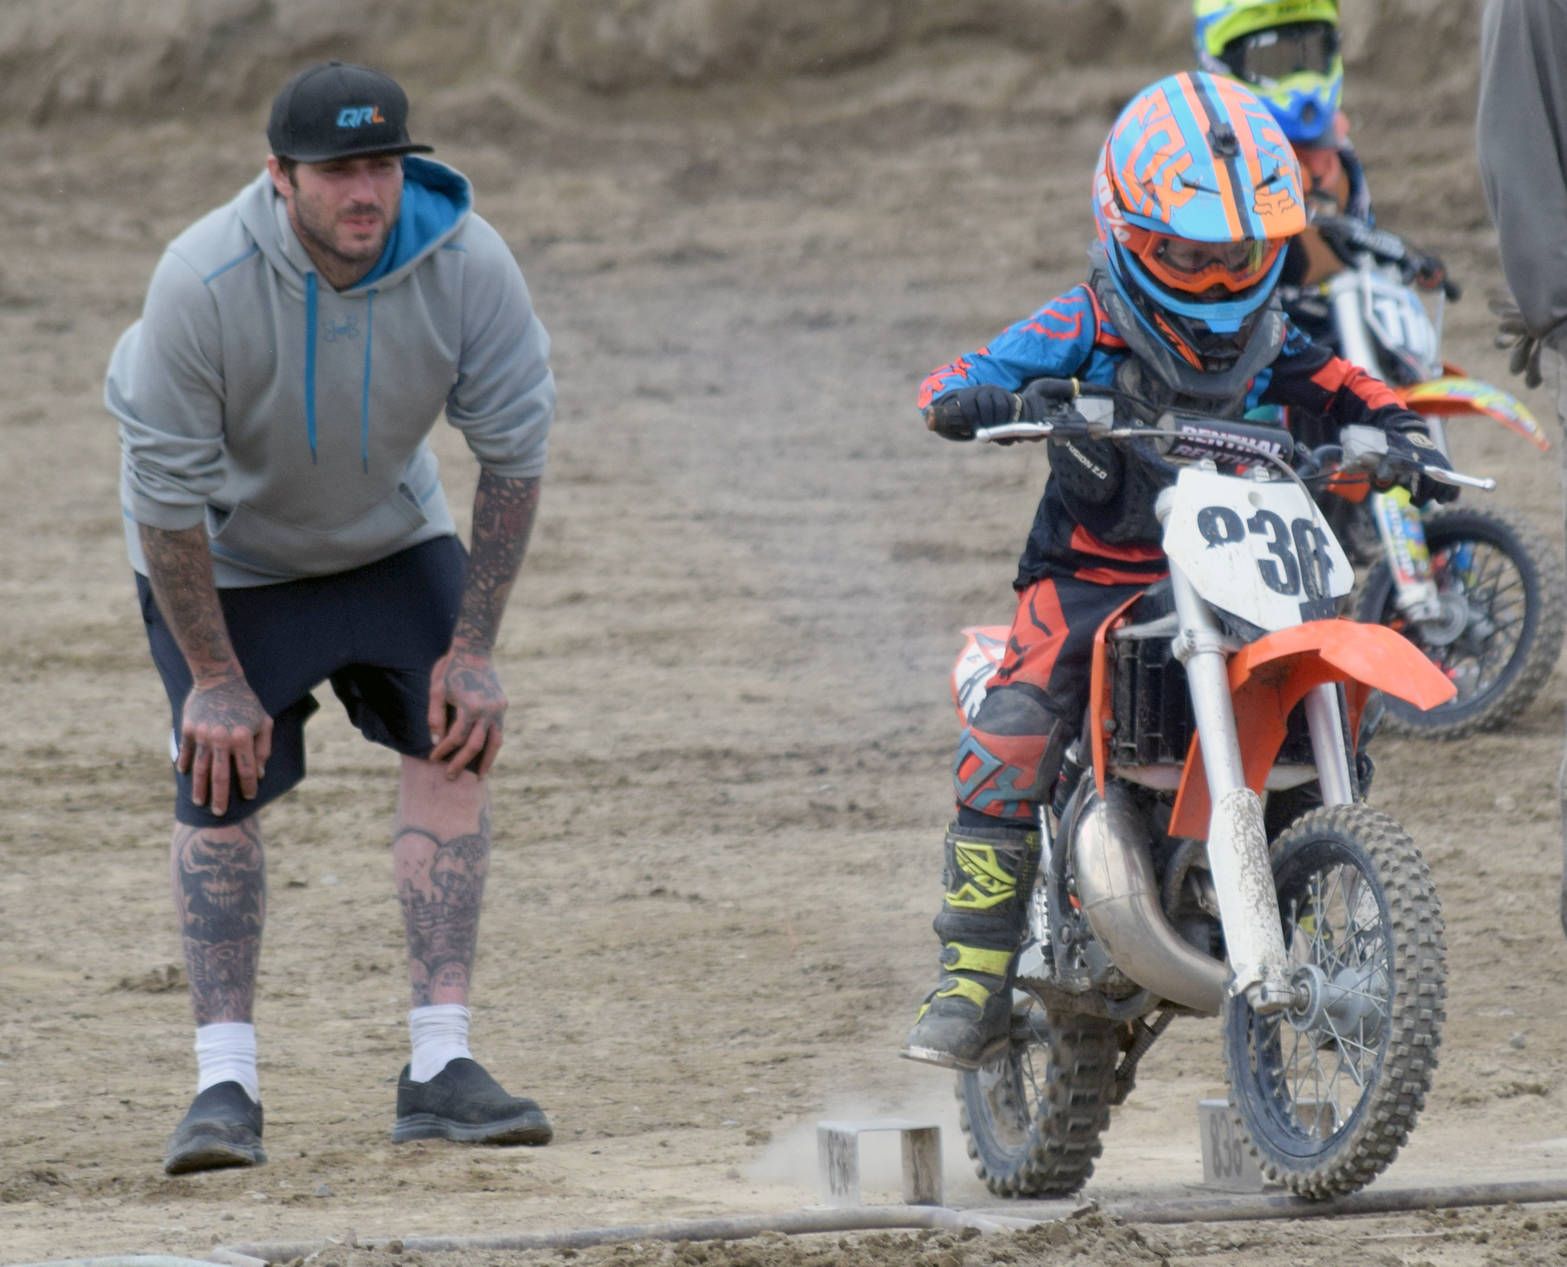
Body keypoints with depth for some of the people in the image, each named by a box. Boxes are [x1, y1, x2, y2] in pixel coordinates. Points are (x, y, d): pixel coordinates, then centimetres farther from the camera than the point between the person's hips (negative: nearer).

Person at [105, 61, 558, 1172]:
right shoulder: (203, 281, -34)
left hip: (388, 533, 3)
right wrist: (214, 675, -20)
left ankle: (440, 1067, -11)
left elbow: (514, 454, -15)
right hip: (222, 553, -2)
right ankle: (226, 1083, -9)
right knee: (222, 790, -11)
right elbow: (167, 492, -25)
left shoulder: (469, 266, -26)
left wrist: (474, 649, -15)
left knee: (455, 743, -11)